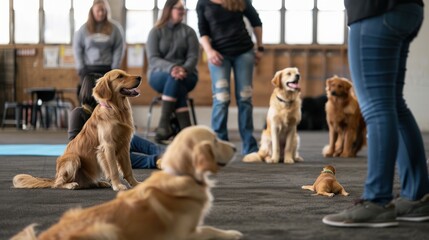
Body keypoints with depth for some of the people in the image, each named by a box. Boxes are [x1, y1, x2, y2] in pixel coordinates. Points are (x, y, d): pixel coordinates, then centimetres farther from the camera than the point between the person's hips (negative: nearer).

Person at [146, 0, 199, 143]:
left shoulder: (189, 32, 7)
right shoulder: (156, 32, 3)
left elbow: (193, 57, -4)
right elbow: (153, 58, -8)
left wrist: (184, 69, -27)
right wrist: (171, 68, -28)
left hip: (186, 75, 1)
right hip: (159, 74, -1)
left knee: (176, 79, -35)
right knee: (175, 80, -35)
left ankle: (164, 124, -42)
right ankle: (185, 129, -45)